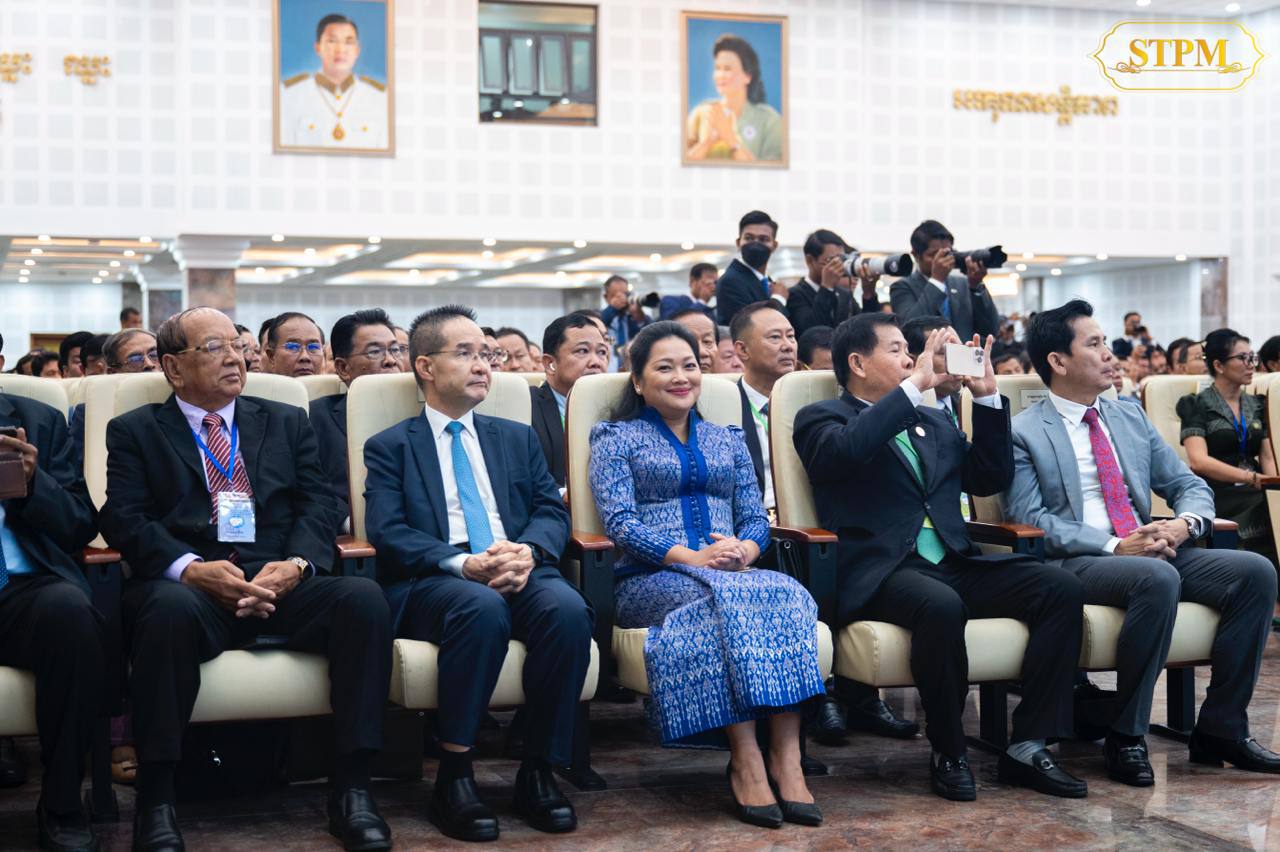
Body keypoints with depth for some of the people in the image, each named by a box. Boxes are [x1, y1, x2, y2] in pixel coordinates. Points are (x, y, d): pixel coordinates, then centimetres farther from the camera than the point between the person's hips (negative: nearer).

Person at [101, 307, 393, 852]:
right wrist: (191, 568, -18)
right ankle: (155, 801, -26)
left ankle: (352, 788, -22)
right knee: (170, 608, -38)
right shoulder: (134, 432, 15)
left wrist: (296, 563, -11)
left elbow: (317, 505, 11)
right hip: (189, 584, -2)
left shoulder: (287, 423, 23)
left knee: (363, 598, -28)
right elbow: (125, 519, 1)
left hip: (282, 583, 3)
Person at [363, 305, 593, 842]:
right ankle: (453, 778, -26)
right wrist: (463, 563, -19)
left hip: (519, 571, 3)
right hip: (430, 584, -3)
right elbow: (387, 532, -2)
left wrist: (528, 551, -11)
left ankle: (539, 774, -17)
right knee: (483, 608, -38)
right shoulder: (390, 447, 13)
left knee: (568, 609, -31)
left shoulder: (517, 438, 25)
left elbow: (552, 512, 14)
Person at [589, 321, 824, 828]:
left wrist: (744, 550, -10)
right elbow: (619, 522, -4)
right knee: (722, 599, -37)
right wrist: (690, 557, -18)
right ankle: (745, 761, -36)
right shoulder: (617, 439, 11)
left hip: (734, 574, 4)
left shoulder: (727, 440, 24)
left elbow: (756, 517, 16)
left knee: (787, 595, -31)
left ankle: (786, 759, -37)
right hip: (650, 579, -3)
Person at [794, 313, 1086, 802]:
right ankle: (948, 753, -16)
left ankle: (1028, 747, -13)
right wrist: (914, 386, -14)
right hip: (880, 573, -6)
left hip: (954, 565, 7)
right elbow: (846, 449, -18)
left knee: (1060, 588, -15)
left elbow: (991, 479, 21)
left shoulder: (934, 423, 27)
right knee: (942, 606, -38)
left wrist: (986, 396, 13)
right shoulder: (822, 419, 6)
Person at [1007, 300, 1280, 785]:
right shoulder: (1023, 434, 0)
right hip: (1074, 565, -6)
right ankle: (1125, 736, -23)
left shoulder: (1132, 420, 20)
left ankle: (1221, 730, -8)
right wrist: (1114, 546, -20)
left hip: (1153, 552, 7)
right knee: (1157, 578, -36)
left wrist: (1183, 523, -6)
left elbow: (1190, 485, 19)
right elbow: (1031, 519, -10)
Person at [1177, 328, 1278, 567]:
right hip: (1218, 497, -5)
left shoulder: (1257, 405, 21)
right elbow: (1198, 461, -11)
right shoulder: (1196, 405, 2)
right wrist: (1253, 478, -21)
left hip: (1256, 496, 6)